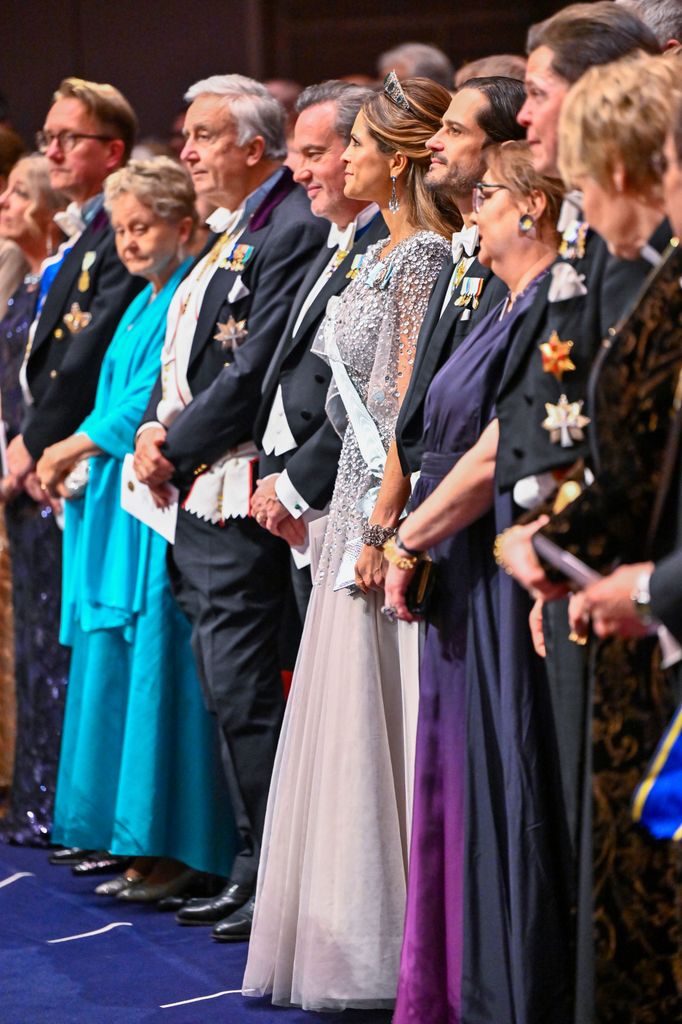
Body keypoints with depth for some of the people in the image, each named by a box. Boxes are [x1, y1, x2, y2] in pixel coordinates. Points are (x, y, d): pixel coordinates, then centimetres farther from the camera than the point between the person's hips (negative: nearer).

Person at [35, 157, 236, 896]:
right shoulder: (141, 307, 19)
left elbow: (163, 396, -16)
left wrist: (83, 443, -10)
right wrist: (81, 465, 5)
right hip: (118, 506, 10)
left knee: (160, 665, -8)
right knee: (117, 667, 9)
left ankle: (175, 847, -3)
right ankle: (142, 845, 14)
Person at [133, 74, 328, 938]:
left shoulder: (290, 232, -12)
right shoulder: (228, 237, 19)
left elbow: (254, 372, -18)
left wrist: (176, 448, -11)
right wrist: (154, 427, 4)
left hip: (235, 493, -10)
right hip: (195, 495, 10)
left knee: (242, 688, -8)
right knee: (227, 688, 11)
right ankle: (254, 865, 17)